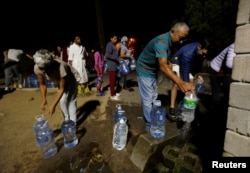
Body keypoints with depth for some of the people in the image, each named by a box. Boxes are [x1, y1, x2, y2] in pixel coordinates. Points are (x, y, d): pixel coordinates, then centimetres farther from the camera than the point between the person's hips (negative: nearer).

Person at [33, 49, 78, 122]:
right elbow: (42, 84, -12)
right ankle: (67, 120, 28)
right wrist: (43, 99, -21)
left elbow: (62, 89, -34)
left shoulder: (60, 67, -45)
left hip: (69, 81, -4)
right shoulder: (37, 68, -29)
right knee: (62, 101, 7)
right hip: (59, 82, 5)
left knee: (71, 101, -5)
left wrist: (53, 105, -35)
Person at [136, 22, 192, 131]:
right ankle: (150, 125, 11)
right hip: (144, 71, -9)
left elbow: (166, 62, 9)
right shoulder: (162, 42, -31)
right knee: (148, 99, -3)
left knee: (153, 97, 18)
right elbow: (163, 66, -46)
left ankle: (151, 119, 35)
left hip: (153, 71, 10)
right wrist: (180, 82, -55)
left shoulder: (170, 41, 0)